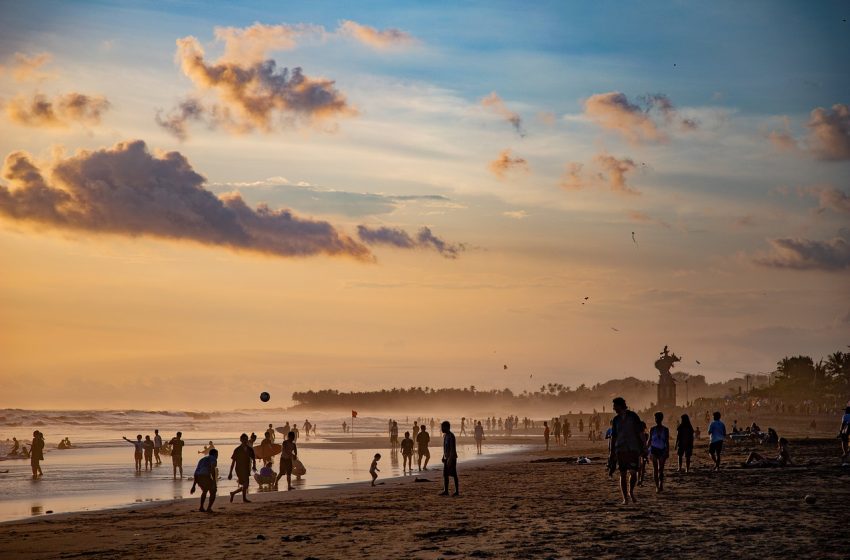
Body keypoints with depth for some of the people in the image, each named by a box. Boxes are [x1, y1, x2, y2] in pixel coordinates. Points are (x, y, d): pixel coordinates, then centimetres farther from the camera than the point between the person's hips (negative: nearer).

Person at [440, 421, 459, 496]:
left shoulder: (451, 436, -17)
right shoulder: (445, 435, 12)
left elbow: (452, 448, -22)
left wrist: (450, 459, -25)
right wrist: (444, 457, 20)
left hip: (451, 458, -9)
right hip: (446, 458, 9)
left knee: (454, 474, -5)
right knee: (445, 474, 8)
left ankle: (457, 491, -1)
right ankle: (445, 491, 12)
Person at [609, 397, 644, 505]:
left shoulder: (633, 416, 0)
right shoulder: (616, 419, 9)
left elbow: (640, 433, 2)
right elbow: (613, 437, 13)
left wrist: (642, 448, -3)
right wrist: (612, 453, 10)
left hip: (633, 449, -2)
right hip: (620, 449, 2)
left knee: (633, 472, -8)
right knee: (623, 474, -1)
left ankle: (631, 492, 17)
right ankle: (625, 498, 5)